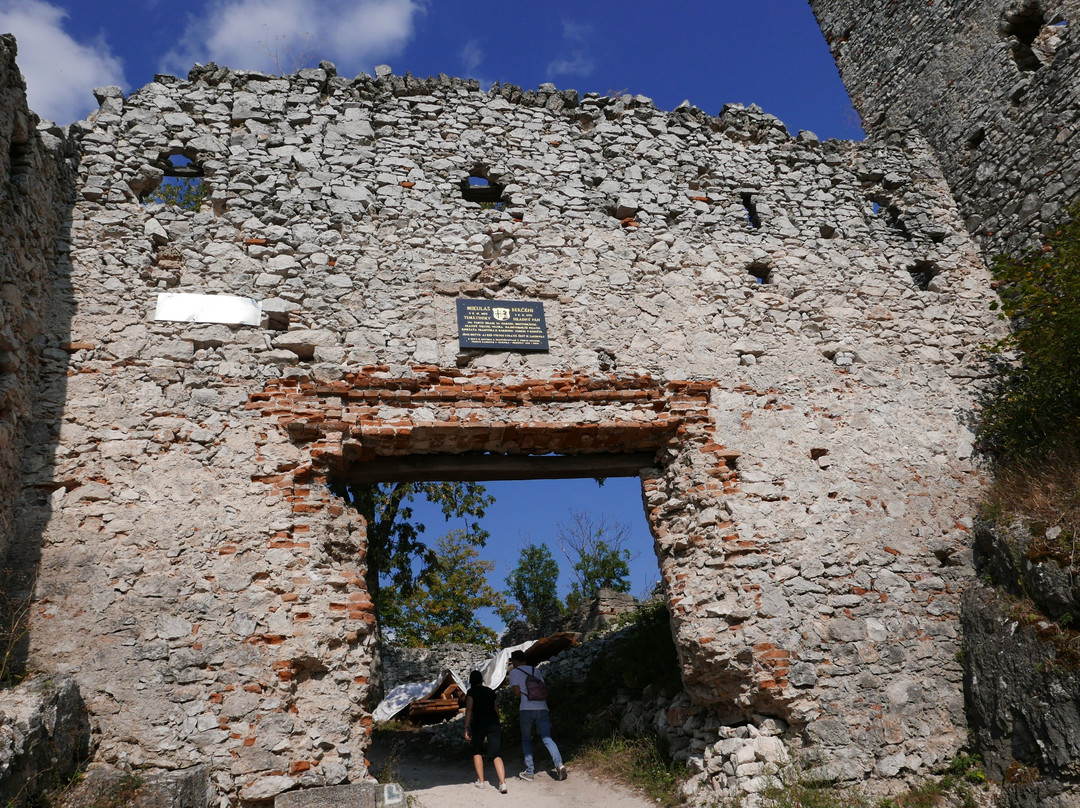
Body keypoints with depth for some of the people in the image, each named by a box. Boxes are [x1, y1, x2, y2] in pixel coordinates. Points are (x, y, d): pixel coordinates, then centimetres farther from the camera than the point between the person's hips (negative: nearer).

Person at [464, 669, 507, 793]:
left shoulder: (471, 691, 5)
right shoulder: (490, 691, 18)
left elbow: (469, 709, -6)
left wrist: (466, 728, -9)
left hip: (478, 723, -2)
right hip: (493, 723, 3)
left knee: (477, 752, 20)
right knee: (496, 755, -3)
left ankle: (480, 781, 16)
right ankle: (502, 782, -21)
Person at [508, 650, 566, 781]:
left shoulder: (514, 672, 4)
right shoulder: (535, 670, 18)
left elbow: (517, 692, -5)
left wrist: (514, 688, 15)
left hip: (527, 709, -3)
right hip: (542, 708, 3)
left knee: (526, 739, 13)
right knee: (547, 739, 0)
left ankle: (529, 772, 9)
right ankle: (559, 764, -21)